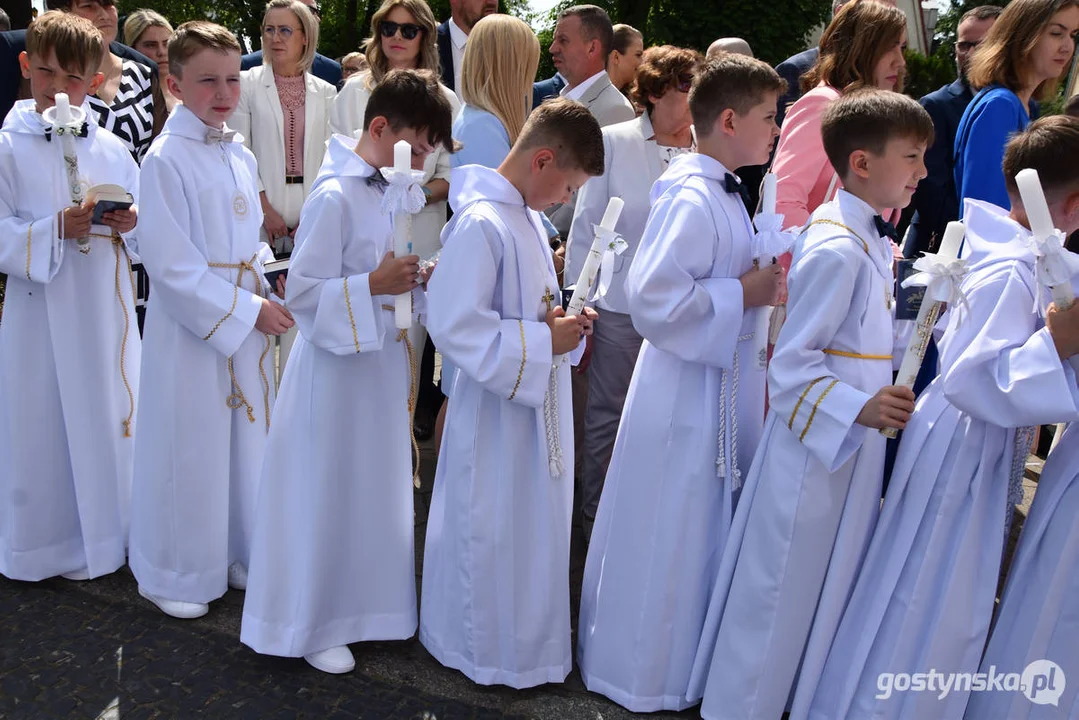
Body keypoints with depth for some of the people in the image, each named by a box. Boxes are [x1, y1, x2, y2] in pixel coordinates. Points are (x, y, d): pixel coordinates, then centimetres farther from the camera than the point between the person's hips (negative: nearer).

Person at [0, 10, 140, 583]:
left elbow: (144, 229, 11)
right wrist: (56, 230, -22)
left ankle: (105, 536, 28)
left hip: (105, 307, 3)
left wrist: (130, 224, -10)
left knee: (108, 416, 11)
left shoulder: (111, 150, 5)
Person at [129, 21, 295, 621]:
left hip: (249, 320, 6)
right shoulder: (166, 159, -14)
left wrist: (266, 288, 0)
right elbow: (172, 263, -18)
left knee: (248, 439, 14)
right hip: (190, 323, -6)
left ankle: (238, 556, 32)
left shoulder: (241, 155, 7)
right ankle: (176, 574, 25)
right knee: (191, 448, 5)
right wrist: (248, 309, -18)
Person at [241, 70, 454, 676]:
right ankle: (312, 625, 22)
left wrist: (410, 278, 1)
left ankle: (366, 601, 36)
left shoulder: (387, 191, 7)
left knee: (378, 486, 18)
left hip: (382, 362, 9)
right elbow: (301, 291, -21)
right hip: (338, 366, -8)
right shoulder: (335, 197, -19)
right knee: (329, 495, 4)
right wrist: (374, 285, -26)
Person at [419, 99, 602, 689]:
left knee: (533, 525, 20)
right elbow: (455, 326, -27)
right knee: (491, 533, 7)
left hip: (536, 404, 9)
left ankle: (526, 636, 39)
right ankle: (488, 649, 28)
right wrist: (543, 342, -22)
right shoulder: (481, 225, -22)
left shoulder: (526, 217, 7)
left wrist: (560, 323, -1)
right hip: (497, 414, -9)